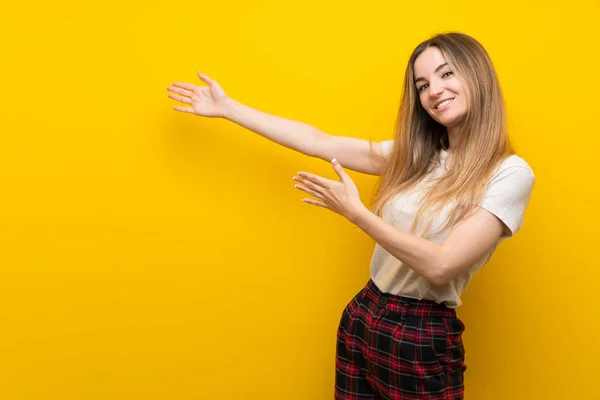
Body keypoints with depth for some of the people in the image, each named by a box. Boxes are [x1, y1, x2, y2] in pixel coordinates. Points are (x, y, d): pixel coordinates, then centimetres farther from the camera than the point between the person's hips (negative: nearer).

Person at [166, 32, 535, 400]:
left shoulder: (511, 174, -13)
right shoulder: (414, 155, 5)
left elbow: (441, 267, -21)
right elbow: (318, 142, 5)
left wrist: (355, 211, -17)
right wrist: (226, 107, 7)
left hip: (423, 339, -5)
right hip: (362, 318, 5)